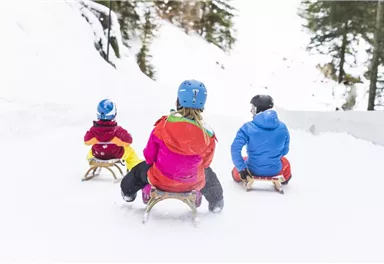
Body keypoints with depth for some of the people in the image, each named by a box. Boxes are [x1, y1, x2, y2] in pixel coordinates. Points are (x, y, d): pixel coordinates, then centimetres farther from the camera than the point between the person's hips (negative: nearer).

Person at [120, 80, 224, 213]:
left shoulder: (163, 125, -19)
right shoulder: (207, 135, -16)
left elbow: (149, 156, -8)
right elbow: (205, 162, 0)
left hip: (160, 181, -1)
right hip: (192, 184, 1)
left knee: (141, 168, 33)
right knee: (207, 172, 36)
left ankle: (128, 191, 62)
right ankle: (216, 202, 58)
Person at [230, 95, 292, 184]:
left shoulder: (248, 127, -18)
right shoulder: (282, 127, -9)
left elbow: (235, 148, -21)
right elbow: (285, 150, 3)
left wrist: (241, 169, -11)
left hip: (253, 170, -1)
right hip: (275, 170, 2)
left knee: (243, 160, 35)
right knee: (285, 161, 39)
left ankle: (238, 177, 59)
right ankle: (285, 178, 64)